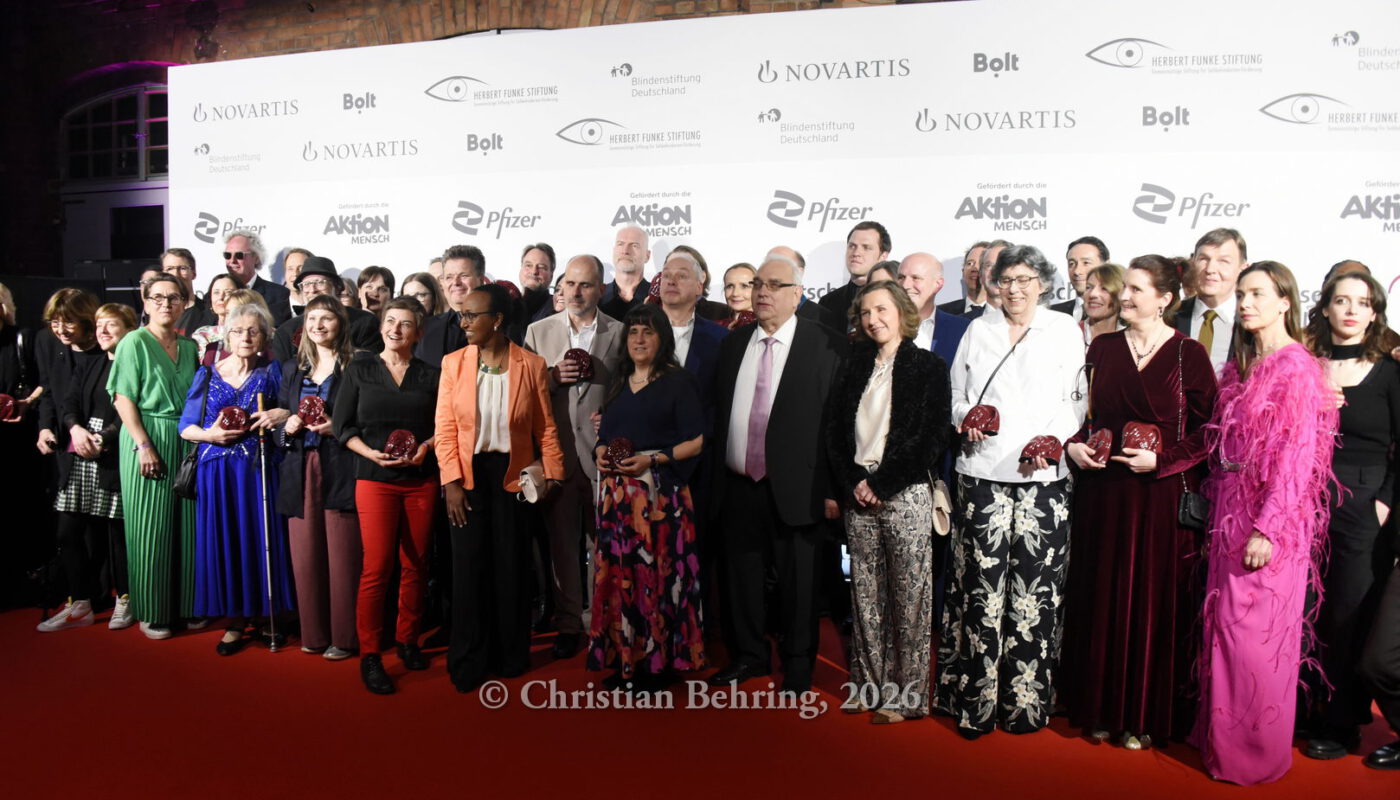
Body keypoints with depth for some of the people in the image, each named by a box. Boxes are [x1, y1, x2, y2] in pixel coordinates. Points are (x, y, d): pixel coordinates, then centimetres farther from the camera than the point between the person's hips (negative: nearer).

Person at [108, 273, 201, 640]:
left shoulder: (189, 346, 11)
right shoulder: (134, 342, -3)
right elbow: (123, 400, -8)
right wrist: (144, 445, -15)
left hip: (186, 443, 5)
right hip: (147, 439, -4)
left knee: (187, 525, 7)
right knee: (150, 528, 1)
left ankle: (186, 604, 19)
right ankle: (152, 612, 13)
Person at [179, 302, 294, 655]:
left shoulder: (271, 372, 7)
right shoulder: (206, 375, 9)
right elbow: (186, 428, 9)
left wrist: (282, 414, -15)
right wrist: (210, 434, -10)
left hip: (258, 470, -1)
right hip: (216, 470, 1)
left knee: (260, 540, 1)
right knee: (223, 543, 1)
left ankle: (266, 615, 14)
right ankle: (234, 622, 12)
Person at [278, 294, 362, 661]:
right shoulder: (292, 369, 17)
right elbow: (280, 416, 22)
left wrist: (336, 427, -15)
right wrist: (287, 427, 1)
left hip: (341, 469, -5)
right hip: (301, 470, 5)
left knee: (342, 557, -3)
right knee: (305, 556, 5)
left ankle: (343, 636, 7)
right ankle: (313, 633, 17)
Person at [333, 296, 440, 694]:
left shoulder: (430, 375, 9)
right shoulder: (359, 369, 6)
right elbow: (342, 425, 3)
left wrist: (426, 447, -9)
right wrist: (371, 453, -12)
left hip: (422, 479, 2)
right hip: (375, 479, -2)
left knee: (415, 565, 7)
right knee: (377, 568, -6)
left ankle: (407, 640, 23)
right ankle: (369, 654, 5)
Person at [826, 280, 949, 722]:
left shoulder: (928, 366, 0)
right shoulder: (856, 365, 13)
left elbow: (931, 438, -7)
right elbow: (835, 429, 10)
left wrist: (880, 483, -11)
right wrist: (852, 484, -4)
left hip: (904, 495, -4)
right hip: (859, 497, 4)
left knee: (909, 598, 1)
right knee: (865, 595, 7)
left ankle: (906, 696, 11)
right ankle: (869, 686, 18)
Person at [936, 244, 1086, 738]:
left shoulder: (1065, 331, 9)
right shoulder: (978, 330, 14)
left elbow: (1078, 400, 6)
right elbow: (956, 394, 16)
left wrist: (1054, 440, -9)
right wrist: (965, 420, -4)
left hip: (1043, 476, 0)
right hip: (982, 473, 1)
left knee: (1034, 587, 0)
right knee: (982, 586, -1)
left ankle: (1026, 699, 13)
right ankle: (976, 698, 9)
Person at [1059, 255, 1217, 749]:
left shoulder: (1189, 353, -2)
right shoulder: (1103, 348, 9)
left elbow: (1207, 431, -4)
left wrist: (1160, 460, -15)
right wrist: (1073, 445, -3)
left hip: (1163, 495, -3)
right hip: (1103, 491, 4)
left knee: (1155, 602, 4)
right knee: (1102, 599, 8)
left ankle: (1147, 717, 19)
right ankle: (1102, 709, 22)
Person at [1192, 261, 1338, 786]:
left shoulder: (1297, 367, -12)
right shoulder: (1240, 364, 12)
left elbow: (1296, 457, -16)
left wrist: (1268, 527, -19)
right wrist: (1217, 503, 7)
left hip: (1271, 516, -7)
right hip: (1231, 507, 7)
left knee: (1253, 629, 0)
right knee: (1224, 620, 14)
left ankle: (1256, 750, 17)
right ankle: (1222, 732, 29)